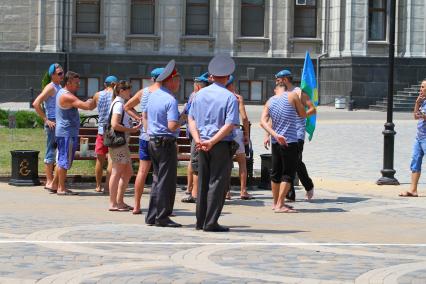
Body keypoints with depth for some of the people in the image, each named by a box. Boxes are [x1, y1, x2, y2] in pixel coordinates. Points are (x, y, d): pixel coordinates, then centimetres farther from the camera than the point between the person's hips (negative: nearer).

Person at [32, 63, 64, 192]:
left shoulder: (59, 88, 17)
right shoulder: (50, 88, -11)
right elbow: (36, 104, -20)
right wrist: (46, 120, -19)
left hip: (60, 123, 9)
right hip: (52, 124, -9)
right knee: (51, 152, -6)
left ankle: (50, 182, 17)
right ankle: (50, 182, -4)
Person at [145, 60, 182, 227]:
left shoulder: (153, 96, 8)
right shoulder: (171, 100, -19)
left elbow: (145, 113, 24)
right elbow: (172, 126, -26)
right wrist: (181, 121, -9)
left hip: (152, 141, 9)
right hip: (166, 143, -9)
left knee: (157, 179, 15)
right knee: (166, 181, -2)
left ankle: (152, 216, 18)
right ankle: (162, 217, -1)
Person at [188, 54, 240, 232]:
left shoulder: (200, 94, 7)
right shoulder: (230, 97, -10)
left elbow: (191, 118, 5)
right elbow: (230, 125, -17)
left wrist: (198, 139, -5)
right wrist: (212, 142, -16)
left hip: (202, 145, 5)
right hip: (222, 145, -5)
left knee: (203, 182, 14)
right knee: (217, 183, -1)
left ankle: (200, 221, 19)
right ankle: (211, 223, -3)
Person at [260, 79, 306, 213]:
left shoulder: (269, 102, 9)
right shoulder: (292, 95, -4)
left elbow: (263, 121, -5)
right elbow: (303, 114, 4)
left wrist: (275, 135, -15)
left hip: (276, 141, 6)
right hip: (290, 141, -6)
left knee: (276, 173, 16)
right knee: (288, 174, -2)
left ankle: (276, 203, 26)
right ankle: (280, 205, -8)